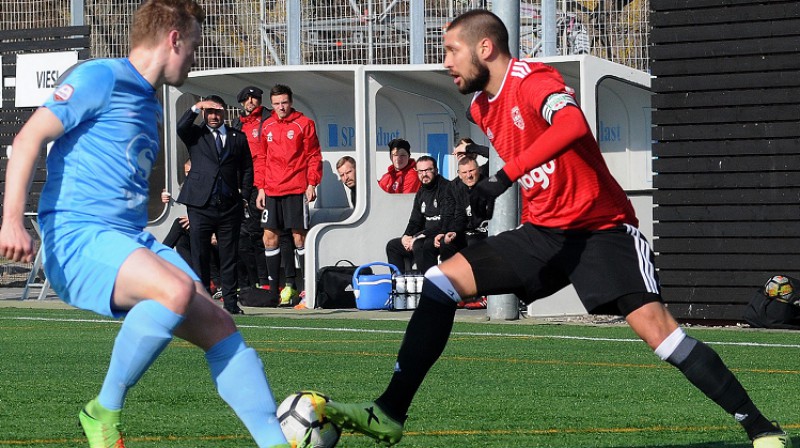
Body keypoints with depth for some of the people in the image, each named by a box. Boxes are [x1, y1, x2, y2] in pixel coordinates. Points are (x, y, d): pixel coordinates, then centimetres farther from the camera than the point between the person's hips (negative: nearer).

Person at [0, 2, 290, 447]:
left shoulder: (151, 105, 23)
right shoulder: (101, 77, -5)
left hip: (134, 241, 9)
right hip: (78, 236, -9)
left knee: (218, 325, -5)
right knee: (176, 289, -33)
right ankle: (104, 412, -17)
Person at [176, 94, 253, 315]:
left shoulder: (238, 138, 13)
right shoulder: (195, 135, 9)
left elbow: (247, 169, 15)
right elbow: (181, 127, -13)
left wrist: (244, 197, 7)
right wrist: (196, 108, -17)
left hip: (230, 207, 1)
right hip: (200, 206, -1)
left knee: (229, 256, 3)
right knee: (199, 256, -1)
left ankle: (230, 303, 8)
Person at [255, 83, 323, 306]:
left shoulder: (304, 124, 0)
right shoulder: (267, 126, 13)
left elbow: (314, 156, -1)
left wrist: (312, 184, -9)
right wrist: (261, 187, 11)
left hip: (296, 189, -5)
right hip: (272, 191, 5)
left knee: (299, 236, -4)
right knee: (270, 236, 2)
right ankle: (273, 286, 7)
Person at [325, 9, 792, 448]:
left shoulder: (533, 81, -17)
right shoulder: (481, 107, 10)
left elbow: (573, 125, -39)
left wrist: (507, 175, -40)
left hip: (600, 229, -8)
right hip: (543, 232, 8)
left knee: (656, 327, -21)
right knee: (441, 282, -4)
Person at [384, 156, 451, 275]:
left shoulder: (446, 188, -12)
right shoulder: (421, 193, 16)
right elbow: (415, 221, 20)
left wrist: (421, 236, -21)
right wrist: (406, 236, -3)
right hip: (425, 236, 10)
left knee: (420, 245, -36)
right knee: (392, 245, 11)